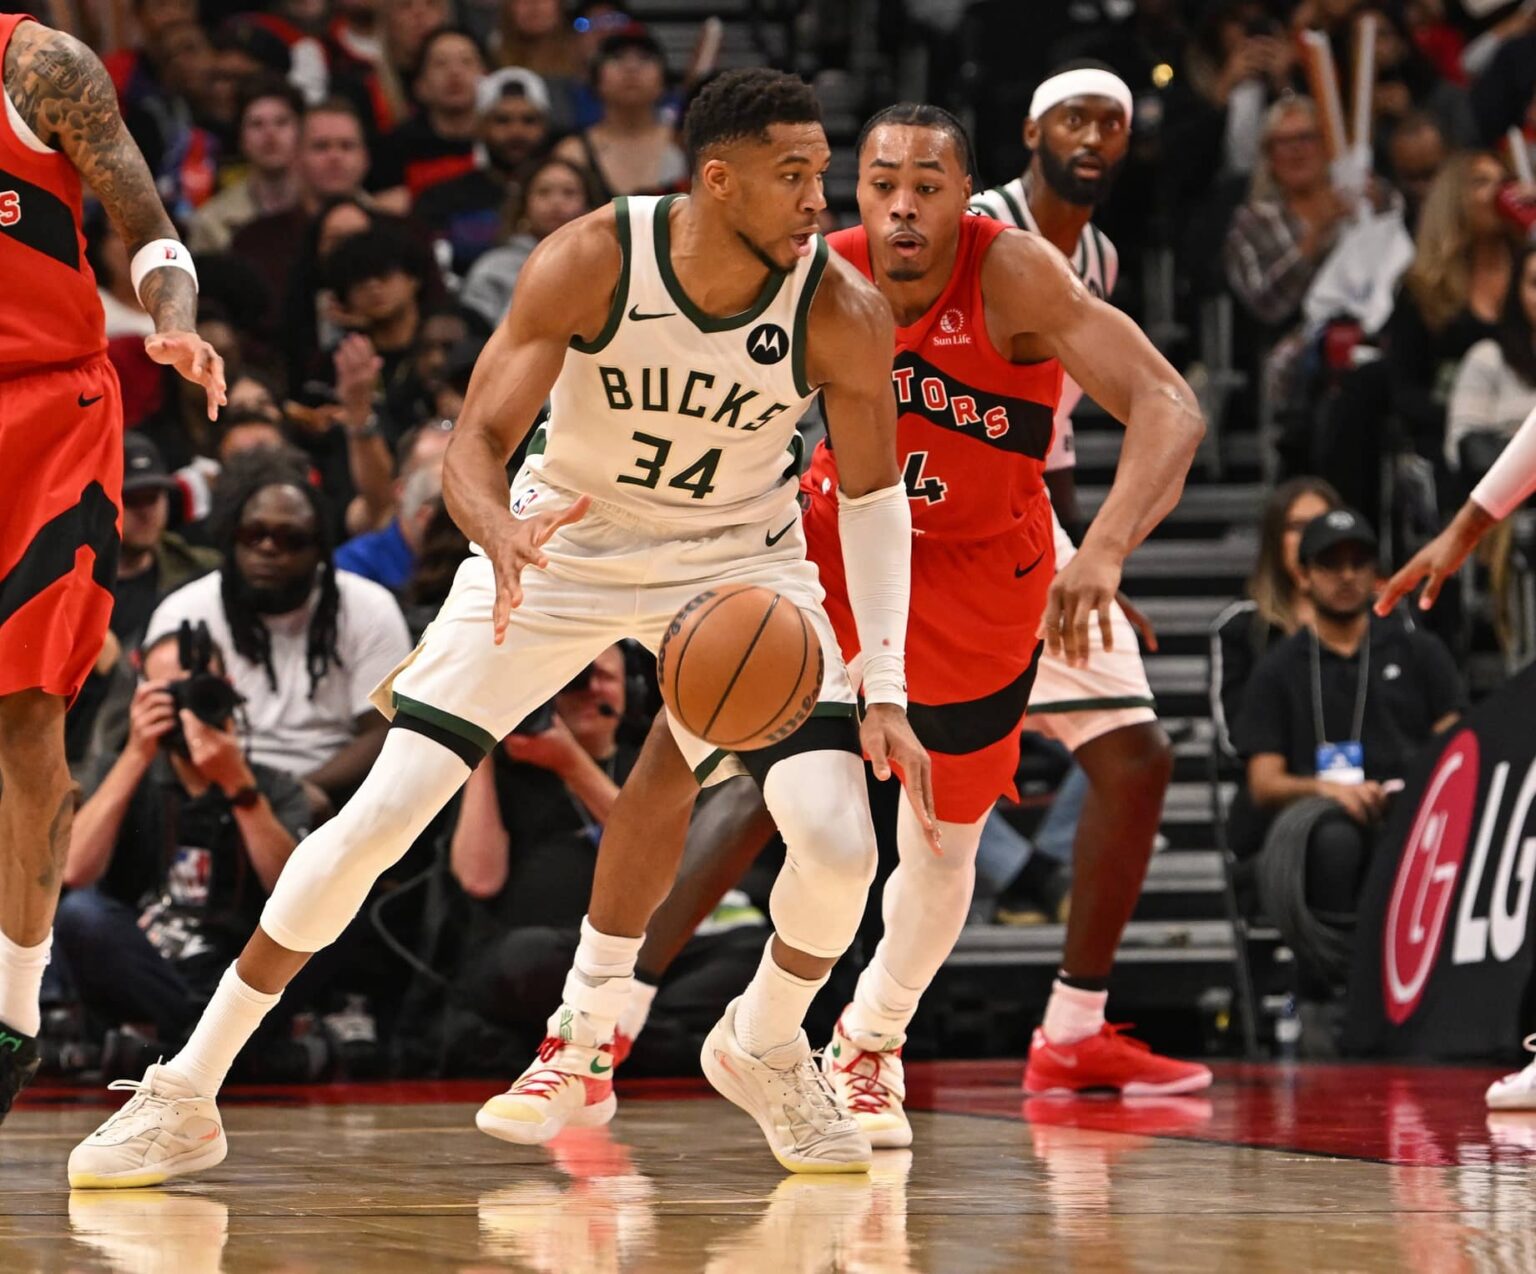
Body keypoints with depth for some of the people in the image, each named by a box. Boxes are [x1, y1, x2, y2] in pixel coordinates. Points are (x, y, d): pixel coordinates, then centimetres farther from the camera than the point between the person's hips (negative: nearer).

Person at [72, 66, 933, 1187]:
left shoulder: (842, 312, -21)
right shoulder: (588, 263, -25)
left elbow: (874, 496, -7)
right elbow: (478, 441, -23)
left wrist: (885, 693, -15)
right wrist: (500, 530, -47)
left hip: (739, 558, 1)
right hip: (558, 544, -1)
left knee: (839, 841, -17)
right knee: (379, 817, -10)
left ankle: (767, 1048, 17)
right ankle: (185, 1096, 2)